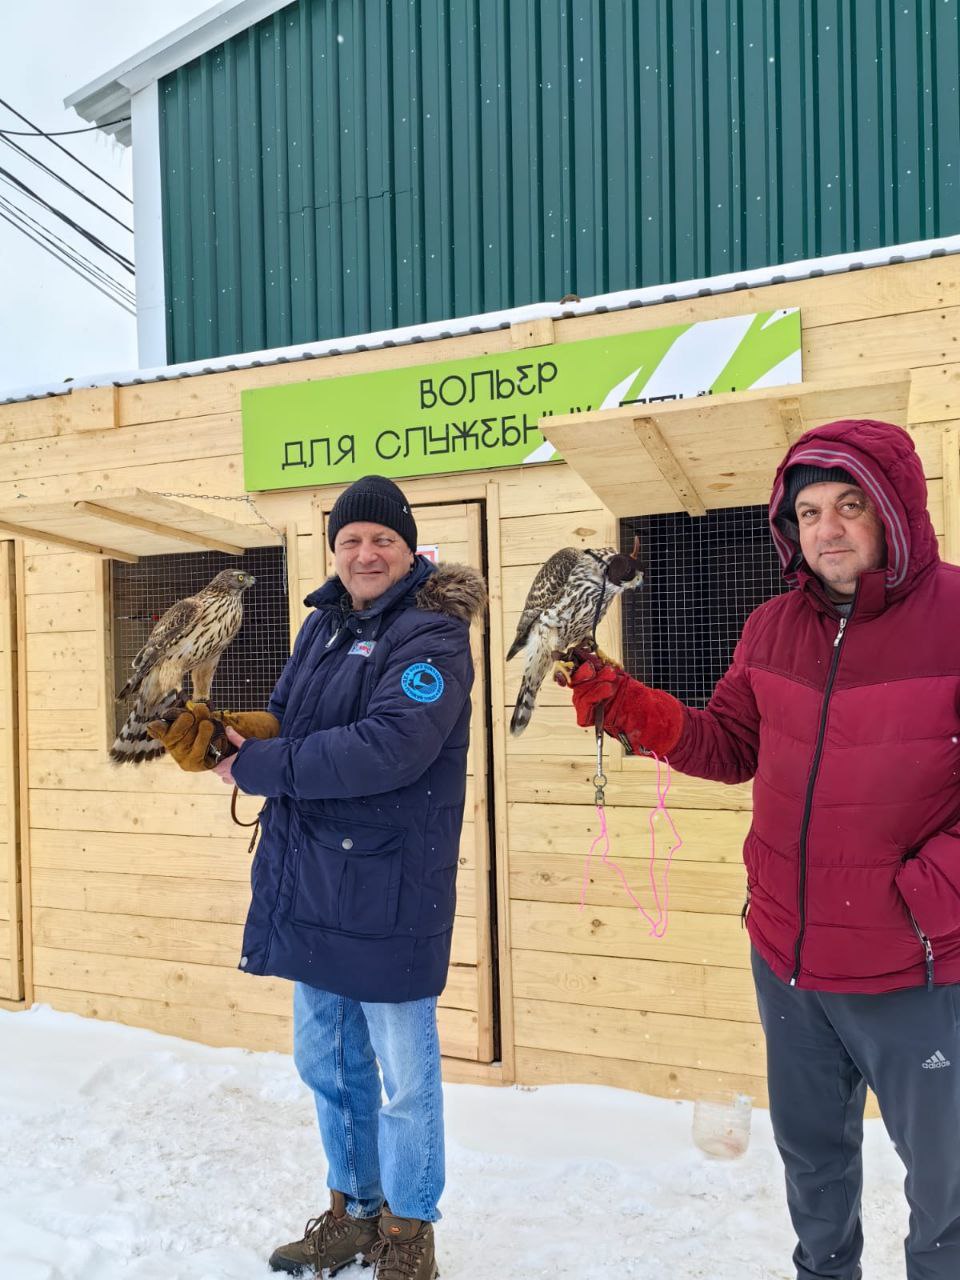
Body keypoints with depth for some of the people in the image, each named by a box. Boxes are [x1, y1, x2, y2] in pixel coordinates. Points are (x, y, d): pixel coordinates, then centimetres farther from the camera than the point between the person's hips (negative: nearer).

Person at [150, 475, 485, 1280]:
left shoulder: (433, 634, -13)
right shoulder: (323, 624, 11)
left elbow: (387, 747, -26)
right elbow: (291, 725, 12)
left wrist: (259, 768, -21)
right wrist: (233, 733, -10)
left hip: (388, 895, -7)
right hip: (311, 886, 8)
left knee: (403, 1074, 8)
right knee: (327, 1062, 20)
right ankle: (351, 1211, 40)